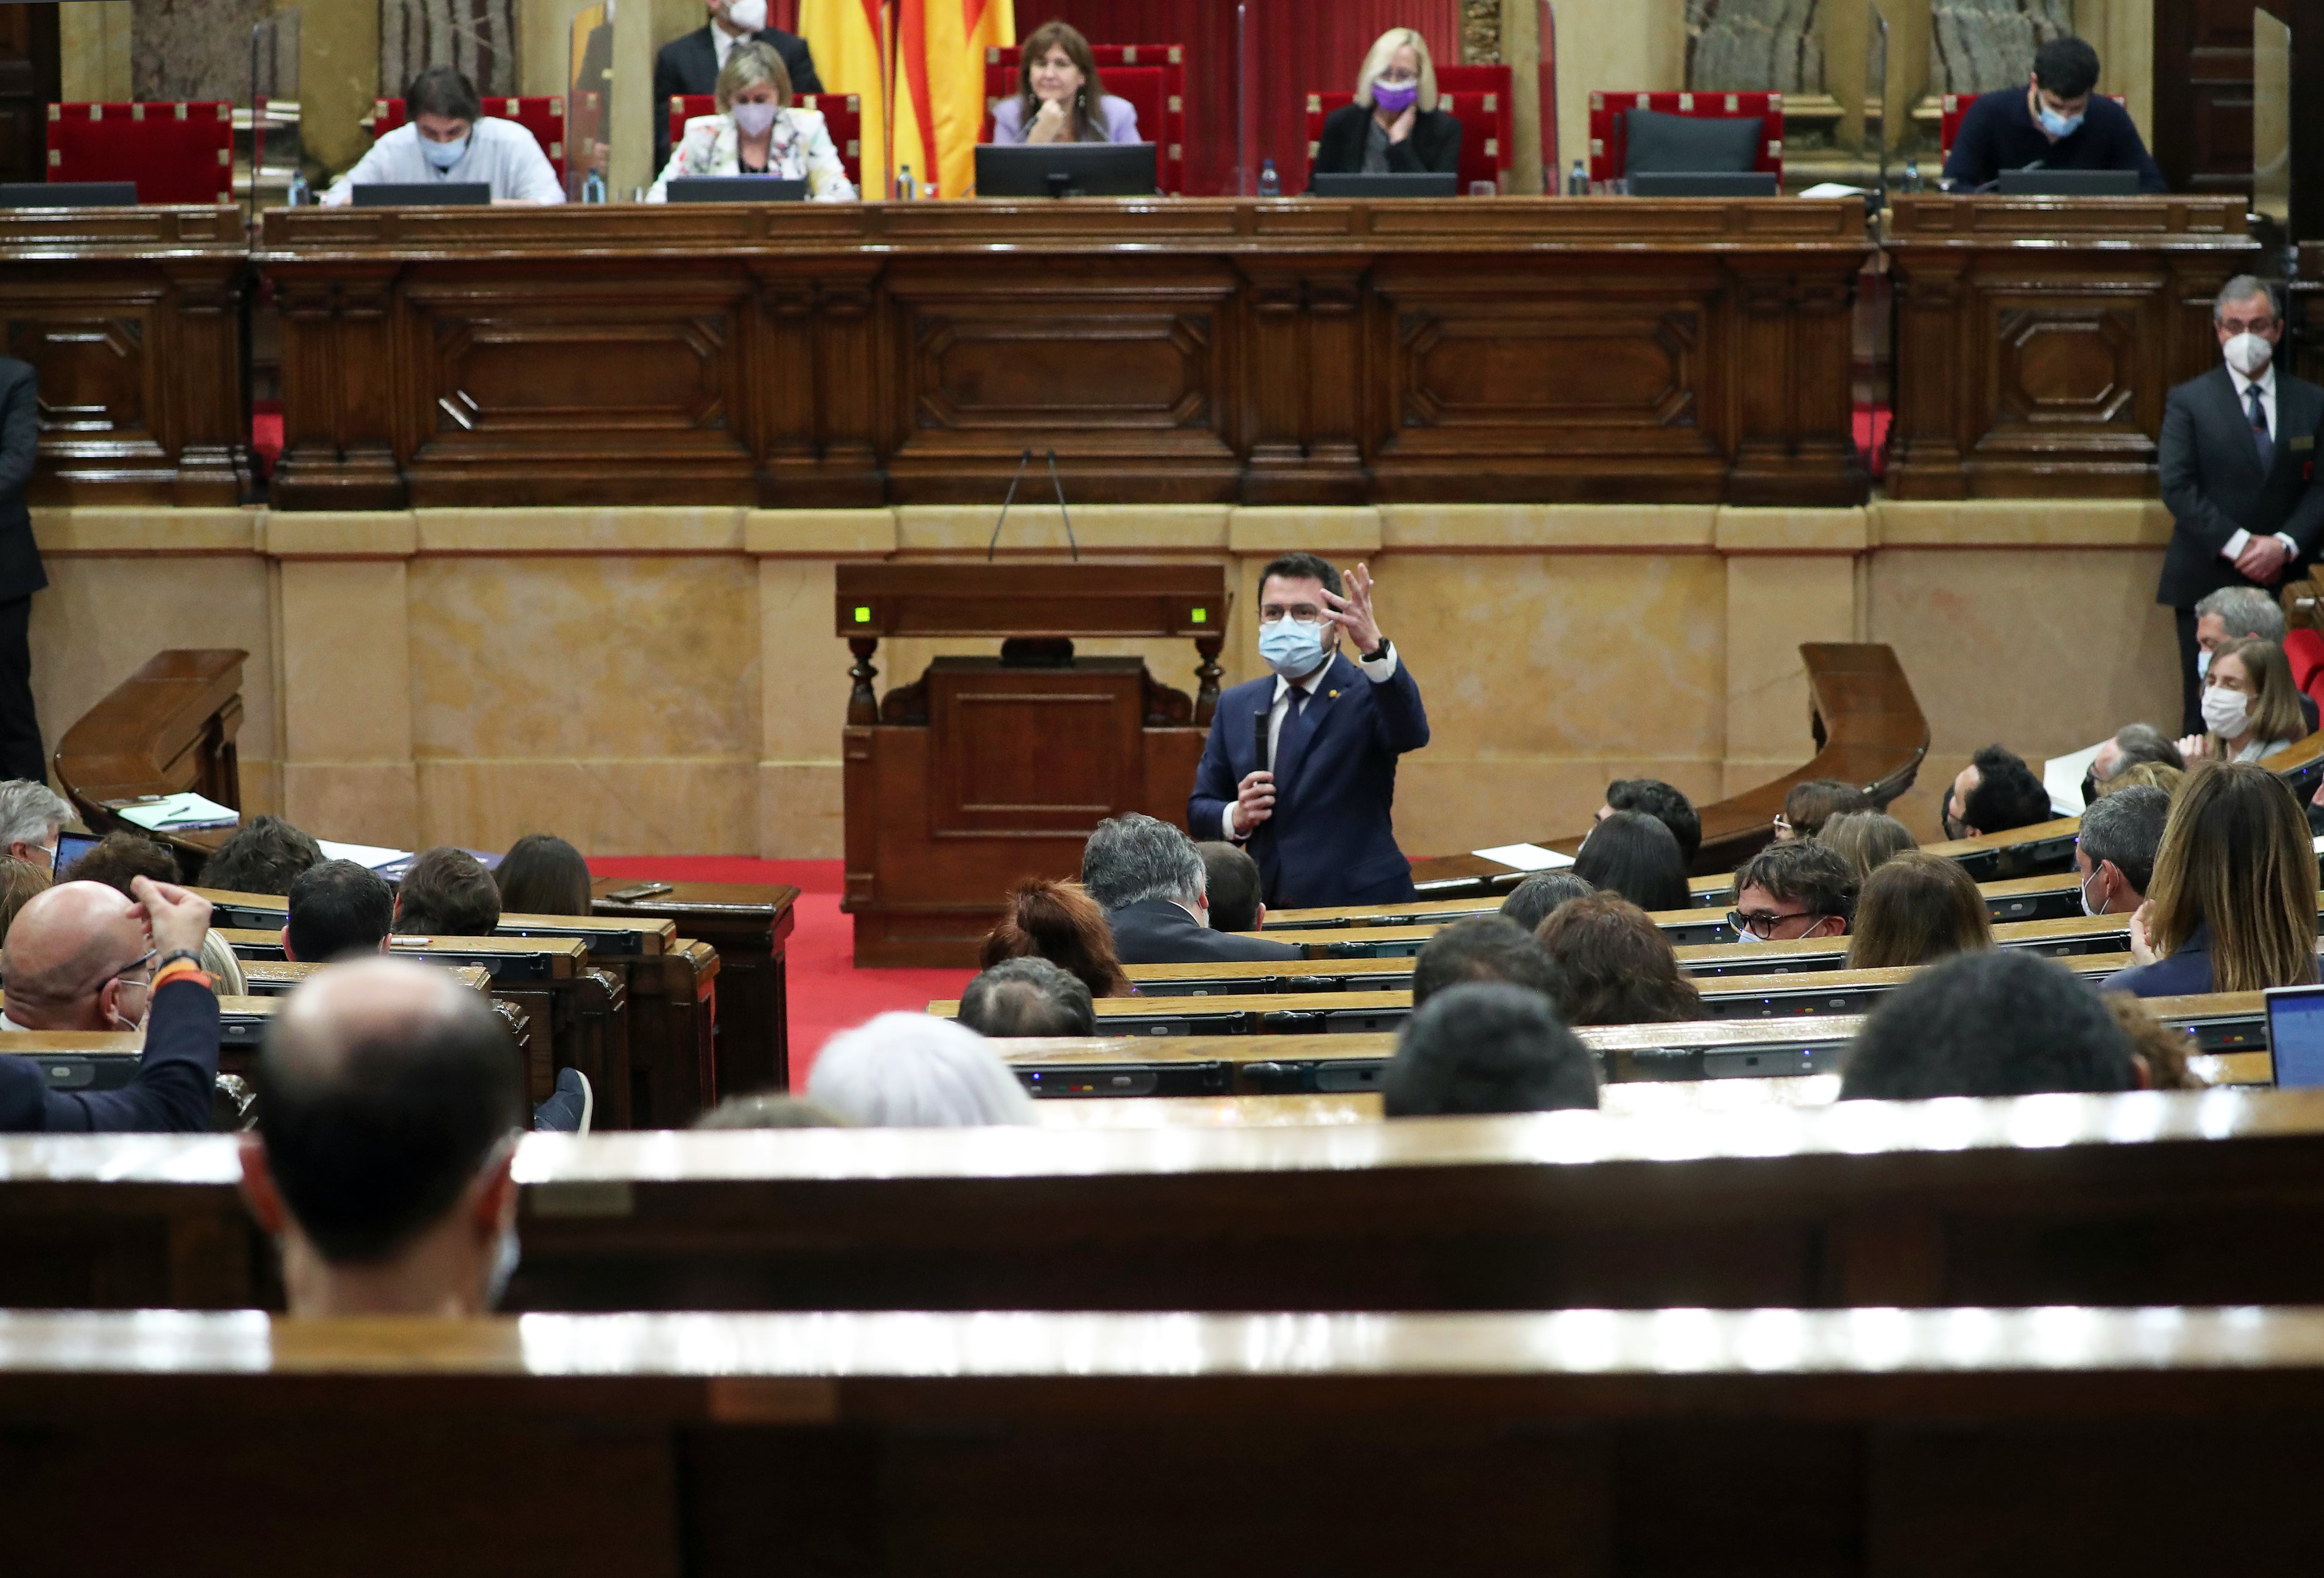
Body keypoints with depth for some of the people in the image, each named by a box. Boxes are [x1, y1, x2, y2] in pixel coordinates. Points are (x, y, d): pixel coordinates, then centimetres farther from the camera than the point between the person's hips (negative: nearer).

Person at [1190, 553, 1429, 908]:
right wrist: (1236, 818, -6)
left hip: (1360, 907, -4)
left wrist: (1374, 647, -40)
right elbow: (1199, 810, 17)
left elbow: (1411, 733, -25)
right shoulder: (1235, 707, 12)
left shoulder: (1367, 693, -2)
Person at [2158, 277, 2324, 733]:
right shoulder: (2188, 401, 3)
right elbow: (2178, 487, -5)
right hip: (2208, 582, -2)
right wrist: (2239, 545, -14)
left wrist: (2284, 543, -12)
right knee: (2207, 713, -2)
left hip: (2285, 581, 2)